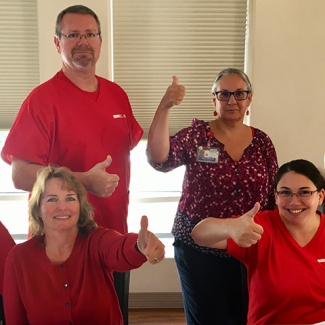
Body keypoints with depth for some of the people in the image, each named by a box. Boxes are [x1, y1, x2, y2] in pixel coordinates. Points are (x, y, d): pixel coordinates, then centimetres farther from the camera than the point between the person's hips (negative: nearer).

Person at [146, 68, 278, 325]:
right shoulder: (197, 135, -7)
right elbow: (158, 159, -24)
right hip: (198, 248, -2)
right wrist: (165, 106, -34)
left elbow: (273, 198, 8)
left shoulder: (262, 142, 2)